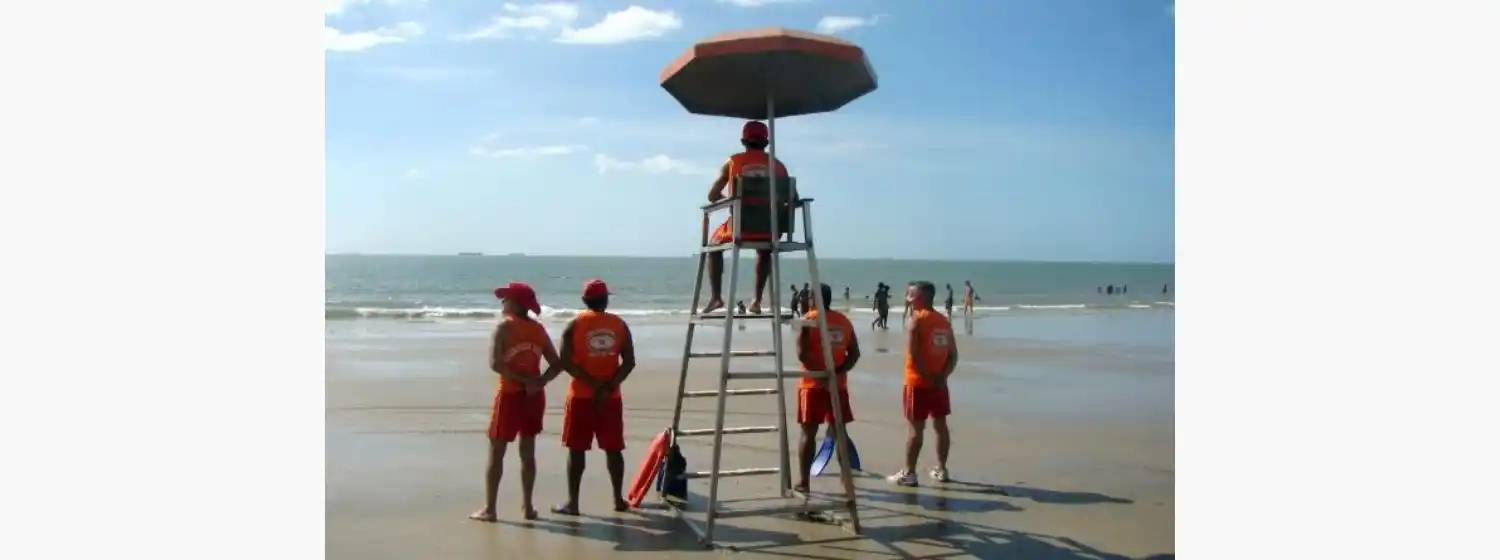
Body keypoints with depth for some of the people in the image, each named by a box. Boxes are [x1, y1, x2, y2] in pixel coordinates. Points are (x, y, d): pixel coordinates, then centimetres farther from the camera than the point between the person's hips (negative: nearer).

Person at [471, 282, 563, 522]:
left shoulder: (504, 326, -8)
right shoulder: (538, 329, 7)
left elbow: (496, 364, -18)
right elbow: (557, 365, 5)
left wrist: (524, 380, -15)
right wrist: (538, 381, -8)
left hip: (510, 395, -5)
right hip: (534, 396, 5)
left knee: (496, 452, 3)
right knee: (528, 451, 12)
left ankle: (489, 509, 4)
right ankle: (527, 506, 15)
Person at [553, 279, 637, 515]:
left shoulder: (575, 324, -2)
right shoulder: (620, 325, 3)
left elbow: (566, 362, -10)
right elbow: (629, 362, -4)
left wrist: (592, 383, -10)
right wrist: (608, 386, -9)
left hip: (581, 396, -2)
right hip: (612, 397, 2)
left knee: (576, 449, 2)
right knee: (613, 449, 10)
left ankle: (572, 502, 2)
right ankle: (618, 499, 17)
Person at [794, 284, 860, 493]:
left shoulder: (808, 320, -6)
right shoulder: (844, 321, 8)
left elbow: (802, 354, -16)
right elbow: (854, 354, 3)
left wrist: (819, 373, -13)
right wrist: (838, 372, -4)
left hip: (813, 384, -4)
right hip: (838, 385, 4)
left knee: (809, 433, 1)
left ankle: (803, 481, 3)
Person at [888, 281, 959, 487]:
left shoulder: (915, 320, -11)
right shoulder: (944, 321, 10)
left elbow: (913, 355, -19)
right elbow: (953, 355, 7)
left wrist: (928, 376, -13)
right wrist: (941, 376, -1)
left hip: (918, 382, -6)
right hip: (939, 383, 7)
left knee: (915, 427, -3)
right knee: (940, 425, 12)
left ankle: (909, 473, 1)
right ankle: (941, 469, 20)